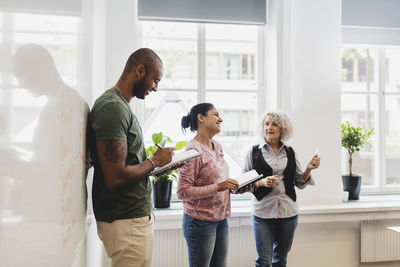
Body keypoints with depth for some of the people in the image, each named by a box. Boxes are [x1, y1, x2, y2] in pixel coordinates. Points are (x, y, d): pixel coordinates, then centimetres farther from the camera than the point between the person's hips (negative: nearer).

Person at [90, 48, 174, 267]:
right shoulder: (112, 107, -19)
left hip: (135, 215, 10)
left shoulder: (120, 106, 14)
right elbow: (116, 179, -24)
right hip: (127, 223, -10)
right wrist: (155, 161, -11)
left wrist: (157, 167, 7)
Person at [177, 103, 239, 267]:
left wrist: (234, 186, 3)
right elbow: (182, 192, -21)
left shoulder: (217, 147, 9)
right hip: (201, 221, -8)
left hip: (221, 218, 8)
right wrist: (217, 187, -25)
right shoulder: (194, 150, -17)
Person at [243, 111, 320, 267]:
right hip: (263, 212, -3)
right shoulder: (254, 152, 1)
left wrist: (309, 169, -5)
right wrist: (262, 182, -17)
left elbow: (300, 183, 12)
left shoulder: (289, 153, 9)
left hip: (288, 212, 3)